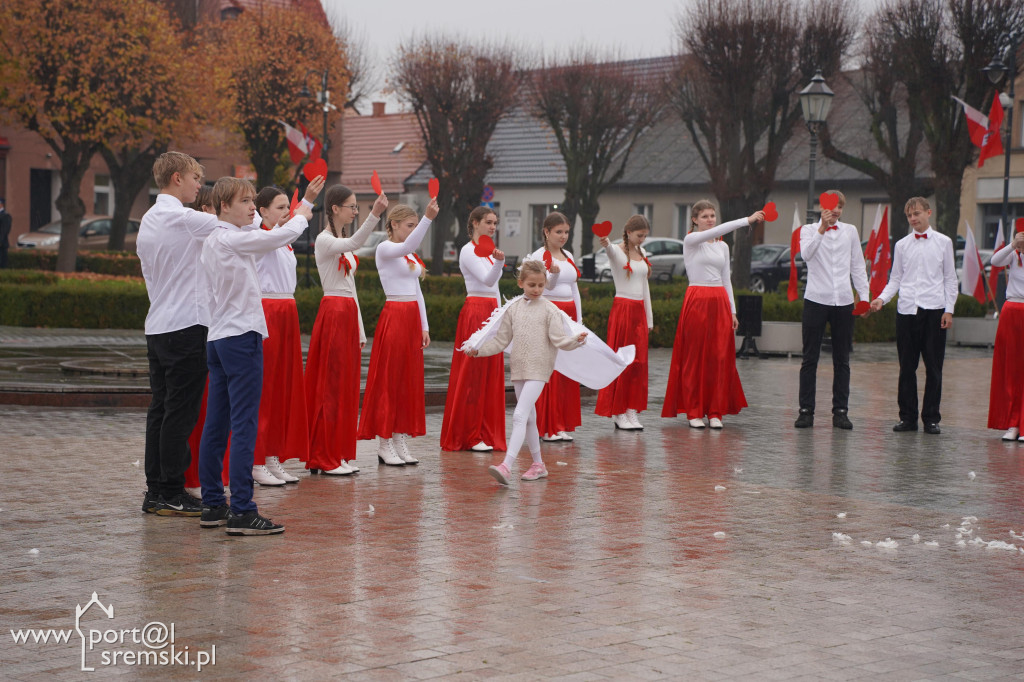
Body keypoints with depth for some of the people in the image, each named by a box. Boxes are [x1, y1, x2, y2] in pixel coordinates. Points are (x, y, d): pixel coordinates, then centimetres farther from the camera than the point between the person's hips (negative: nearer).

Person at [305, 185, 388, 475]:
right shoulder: (324, 240, -10)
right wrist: (374, 214, -46)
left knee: (346, 386, 9)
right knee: (330, 385, -6)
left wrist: (360, 330, 19)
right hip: (332, 313, -9)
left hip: (349, 315, 9)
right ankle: (325, 458, -2)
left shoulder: (344, 242, 18)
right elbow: (354, 243, -33)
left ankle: (339, 454, 14)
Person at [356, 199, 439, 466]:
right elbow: (408, 246, -30)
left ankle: (401, 442, 13)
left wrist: (424, 326, 14)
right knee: (389, 379, -4)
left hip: (412, 318, 8)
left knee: (409, 380, 8)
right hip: (393, 316, -8)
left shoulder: (411, 255, 17)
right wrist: (428, 218, -40)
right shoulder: (385, 249, -8)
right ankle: (384, 444, 0)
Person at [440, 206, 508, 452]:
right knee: (472, 375, -5)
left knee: (491, 374, 8)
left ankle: (487, 433, 14)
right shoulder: (468, 251, -10)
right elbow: (487, 280, -25)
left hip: (491, 313, 9)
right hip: (475, 312, -9)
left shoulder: (489, 251, 17)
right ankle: (469, 436, -1)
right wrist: (499, 262, -43)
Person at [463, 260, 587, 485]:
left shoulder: (549, 309, -4)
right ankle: (538, 464, 26)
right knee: (529, 418, 14)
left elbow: (558, 339, -9)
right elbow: (501, 341, 13)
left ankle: (506, 466, -25)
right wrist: (478, 350, 6)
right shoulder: (513, 309, 9)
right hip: (518, 369, 6)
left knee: (520, 415, -17)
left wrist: (576, 340, -27)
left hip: (538, 369, -6)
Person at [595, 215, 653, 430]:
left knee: (639, 361, 5)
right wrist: (605, 243, -57)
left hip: (639, 310, 7)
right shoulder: (617, 251, -7)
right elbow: (610, 249, -33)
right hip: (622, 309, -7)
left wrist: (649, 317, 17)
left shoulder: (641, 252, 13)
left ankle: (632, 410, 9)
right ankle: (618, 412, 1)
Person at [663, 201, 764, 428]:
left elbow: (726, 279, 17)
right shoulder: (691, 241, -3)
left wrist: (732, 310, 11)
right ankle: (694, 411, 6)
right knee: (695, 357, -1)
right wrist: (747, 220, -28)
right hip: (696, 301, -5)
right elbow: (715, 232, -20)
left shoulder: (722, 246, 15)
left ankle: (715, 411, 8)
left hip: (719, 302, 5)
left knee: (719, 357, 2)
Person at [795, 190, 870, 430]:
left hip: (843, 301, 3)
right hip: (816, 300, -2)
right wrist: (822, 228, -25)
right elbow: (806, 254, -17)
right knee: (810, 358, -1)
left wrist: (864, 295, 8)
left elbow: (858, 266, 15)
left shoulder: (850, 231, 12)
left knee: (842, 360, 4)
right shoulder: (809, 230, 4)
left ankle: (841, 410, 9)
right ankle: (806, 410, 2)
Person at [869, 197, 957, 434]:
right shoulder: (902, 245, 10)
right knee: (907, 367, 5)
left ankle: (931, 418, 9)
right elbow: (895, 279, 11)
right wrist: (881, 299, -6)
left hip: (934, 309, -2)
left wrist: (949, 309, -1)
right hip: (906, 309, 2)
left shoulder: (943, 242, 6)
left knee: (934, 367, 1)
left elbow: (950, 279, 7)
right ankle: (907, 417, 12)